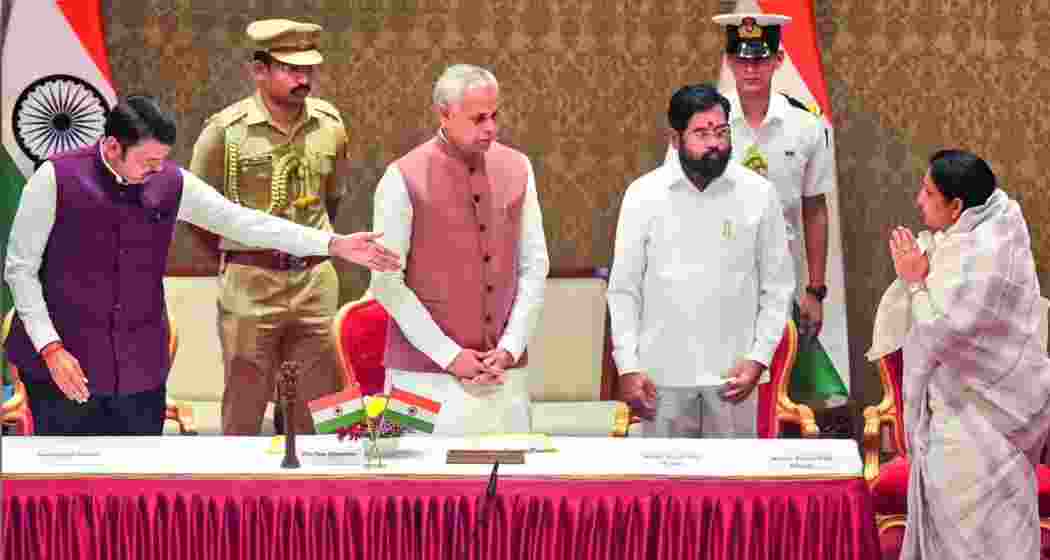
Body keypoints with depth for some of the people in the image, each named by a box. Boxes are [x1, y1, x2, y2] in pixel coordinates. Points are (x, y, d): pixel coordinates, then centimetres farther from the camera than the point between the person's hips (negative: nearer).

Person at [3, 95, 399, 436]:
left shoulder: (171, 184, 1)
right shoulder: (57, 179, -10)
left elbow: (243, 223, 6)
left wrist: (334, 244, 1)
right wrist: (50, 348, -13)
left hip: (139, 370, 3)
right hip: (65, 365, -3)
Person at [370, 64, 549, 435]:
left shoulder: (516, 168, 6)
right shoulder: (404, 179, -7)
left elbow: (535, 266, 9)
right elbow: (387, 283, -8)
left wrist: (510, 348, -2)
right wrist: (450, 356, -10)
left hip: (506, 373, 4)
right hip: (427, 375, -4)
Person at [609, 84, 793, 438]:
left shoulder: (758, 194, 0)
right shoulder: (643, 195, 0)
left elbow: (777, 286, 4)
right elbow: (623, 288, 3)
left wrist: (759, 359, -5)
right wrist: (627, 367, -3)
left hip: (732, 372, 0)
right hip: (663, 374, 0)